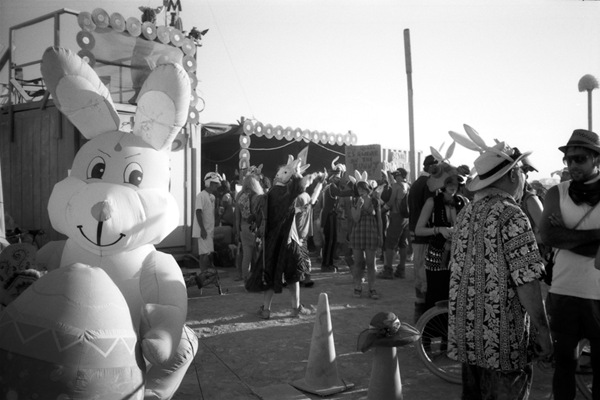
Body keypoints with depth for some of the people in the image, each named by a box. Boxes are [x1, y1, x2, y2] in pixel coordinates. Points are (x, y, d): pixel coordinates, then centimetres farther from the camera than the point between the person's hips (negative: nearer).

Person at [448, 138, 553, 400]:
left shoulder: (466, 213, 7)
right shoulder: (511, 215, -17)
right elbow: (526, 282, -20)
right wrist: (543, 331, -12)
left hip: (465, 335, 7)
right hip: (502, 339, -7)